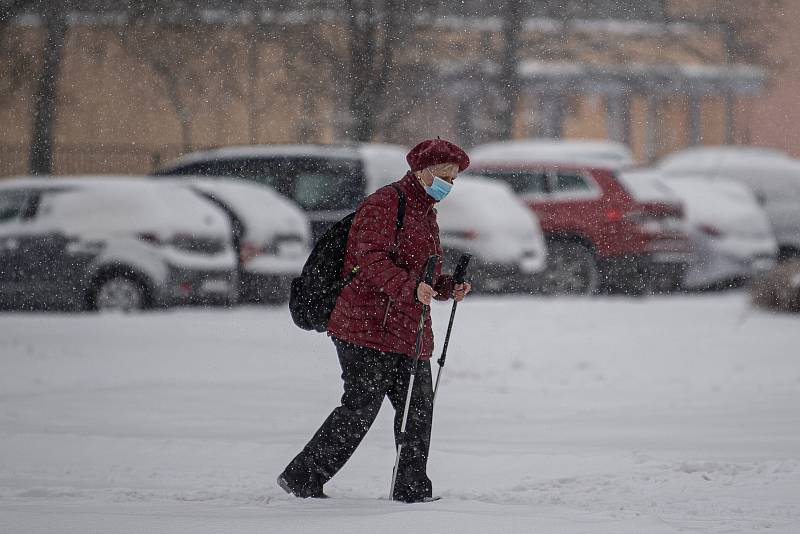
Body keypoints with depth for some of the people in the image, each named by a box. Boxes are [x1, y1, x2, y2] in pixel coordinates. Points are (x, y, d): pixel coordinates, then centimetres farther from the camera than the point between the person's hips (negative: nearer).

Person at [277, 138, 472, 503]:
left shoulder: (426, 213, 22)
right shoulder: (384, 204, -9)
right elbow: (371, 260, -21)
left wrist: (448, 287, 6)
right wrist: (410, 288, -36)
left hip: (408, 332, 9)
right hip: (368, 326, -9)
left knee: (418, 410, 2)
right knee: (360, 408, -10)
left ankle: (412, 489, 9)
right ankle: (302, 477, -2)